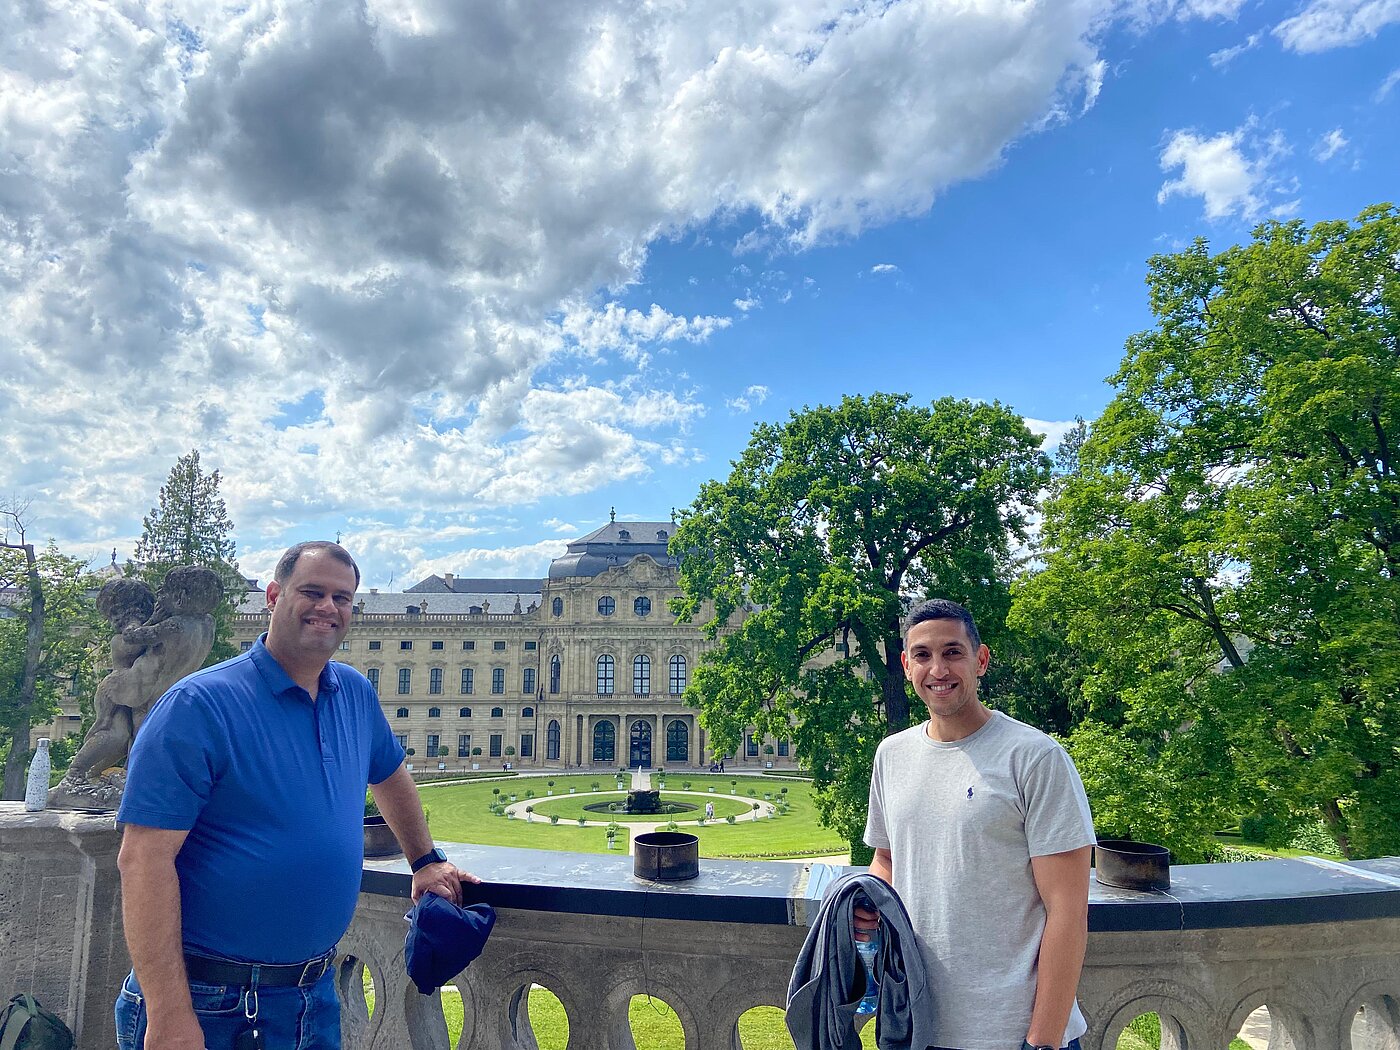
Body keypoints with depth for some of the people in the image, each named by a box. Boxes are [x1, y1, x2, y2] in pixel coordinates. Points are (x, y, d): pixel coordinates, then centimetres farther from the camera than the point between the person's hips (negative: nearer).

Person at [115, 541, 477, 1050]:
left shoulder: (356, 695, 2)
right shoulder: (199, 704, -16)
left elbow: (390, 776, 20)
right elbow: (144, 858, -20)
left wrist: (426, 860, 24)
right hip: (208, 1002, -6)